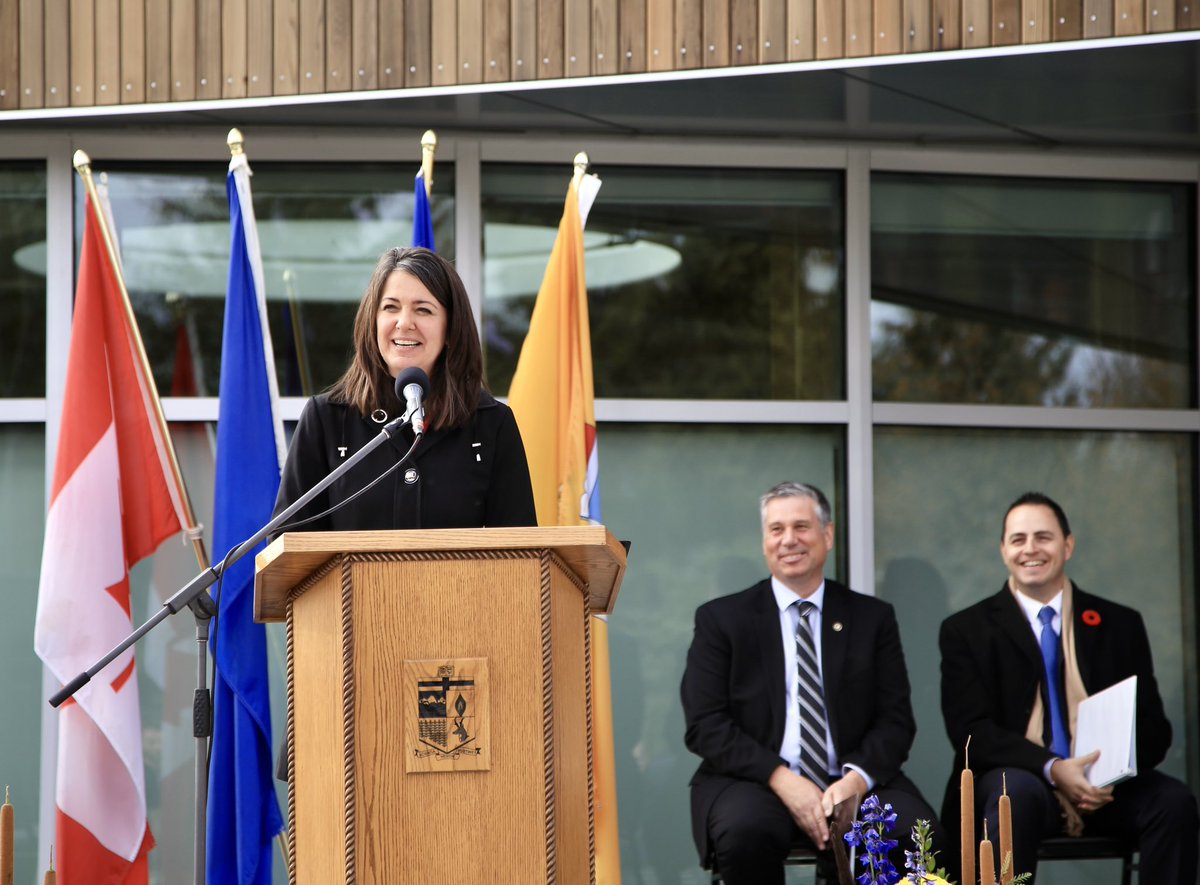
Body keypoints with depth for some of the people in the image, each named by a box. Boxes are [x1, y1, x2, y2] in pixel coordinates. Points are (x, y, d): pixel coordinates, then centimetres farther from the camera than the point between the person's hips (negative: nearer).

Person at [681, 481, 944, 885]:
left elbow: (895, 719, 8)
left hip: (853, 784, 2)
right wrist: (781, 779, -14)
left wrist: (858, 778, -13)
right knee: (745, 831, -37)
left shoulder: (872, 617, 14)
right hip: (755, 783, -2)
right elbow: (704, 725, 0)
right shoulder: (721, 619, 8)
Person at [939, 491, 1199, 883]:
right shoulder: (966, 630, 7)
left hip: (1104, 787, 2)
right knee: (1017, 793, -38)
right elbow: (970, 729, -4)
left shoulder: (1121, 625, 14)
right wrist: (1051, 769, -21)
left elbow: (1152, 725, 10)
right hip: (1018, 779, -2)